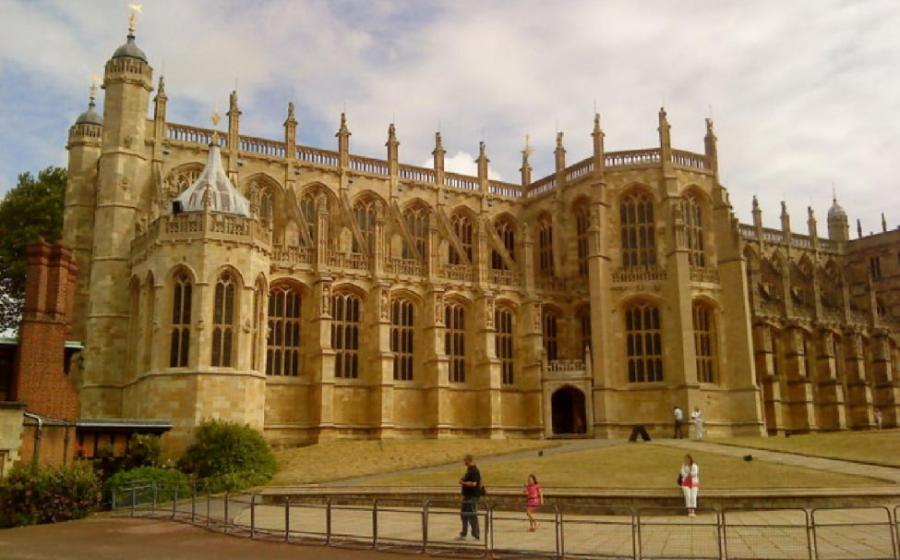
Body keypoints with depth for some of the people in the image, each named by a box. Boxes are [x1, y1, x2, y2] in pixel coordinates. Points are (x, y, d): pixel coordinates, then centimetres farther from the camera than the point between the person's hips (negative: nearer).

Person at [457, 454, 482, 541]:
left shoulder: (474, 471, -19)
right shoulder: (469, 469, 13)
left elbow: (473, 483, -27)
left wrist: (463, 482, -17)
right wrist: (463, 482, 8)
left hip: (472, 496, -11)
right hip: (467, 495, 11)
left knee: (472, 516, -4)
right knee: (463, 514, 17)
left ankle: (476, 535, 4)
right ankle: (463, 534, 27)